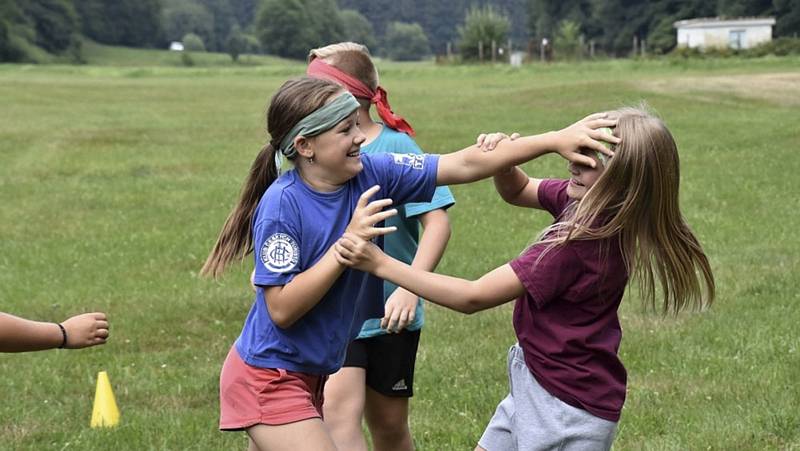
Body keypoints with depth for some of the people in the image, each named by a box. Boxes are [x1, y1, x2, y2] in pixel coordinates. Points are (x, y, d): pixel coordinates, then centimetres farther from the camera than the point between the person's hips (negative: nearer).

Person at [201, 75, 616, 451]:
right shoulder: (282, 204, -23)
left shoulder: (371, 174, -7)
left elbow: (465, 164, -8)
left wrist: (555, 139, -15)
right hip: (269, 380, -7)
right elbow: (282, 309, -23)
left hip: (312, 374, 7)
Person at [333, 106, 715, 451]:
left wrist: (380, 263, -21)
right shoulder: (582, 200, -5)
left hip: (567, 408, -9)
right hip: (535, 383, 9)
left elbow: (473, 297, -24)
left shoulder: (581, 243, -30)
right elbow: (517, 191, 14)